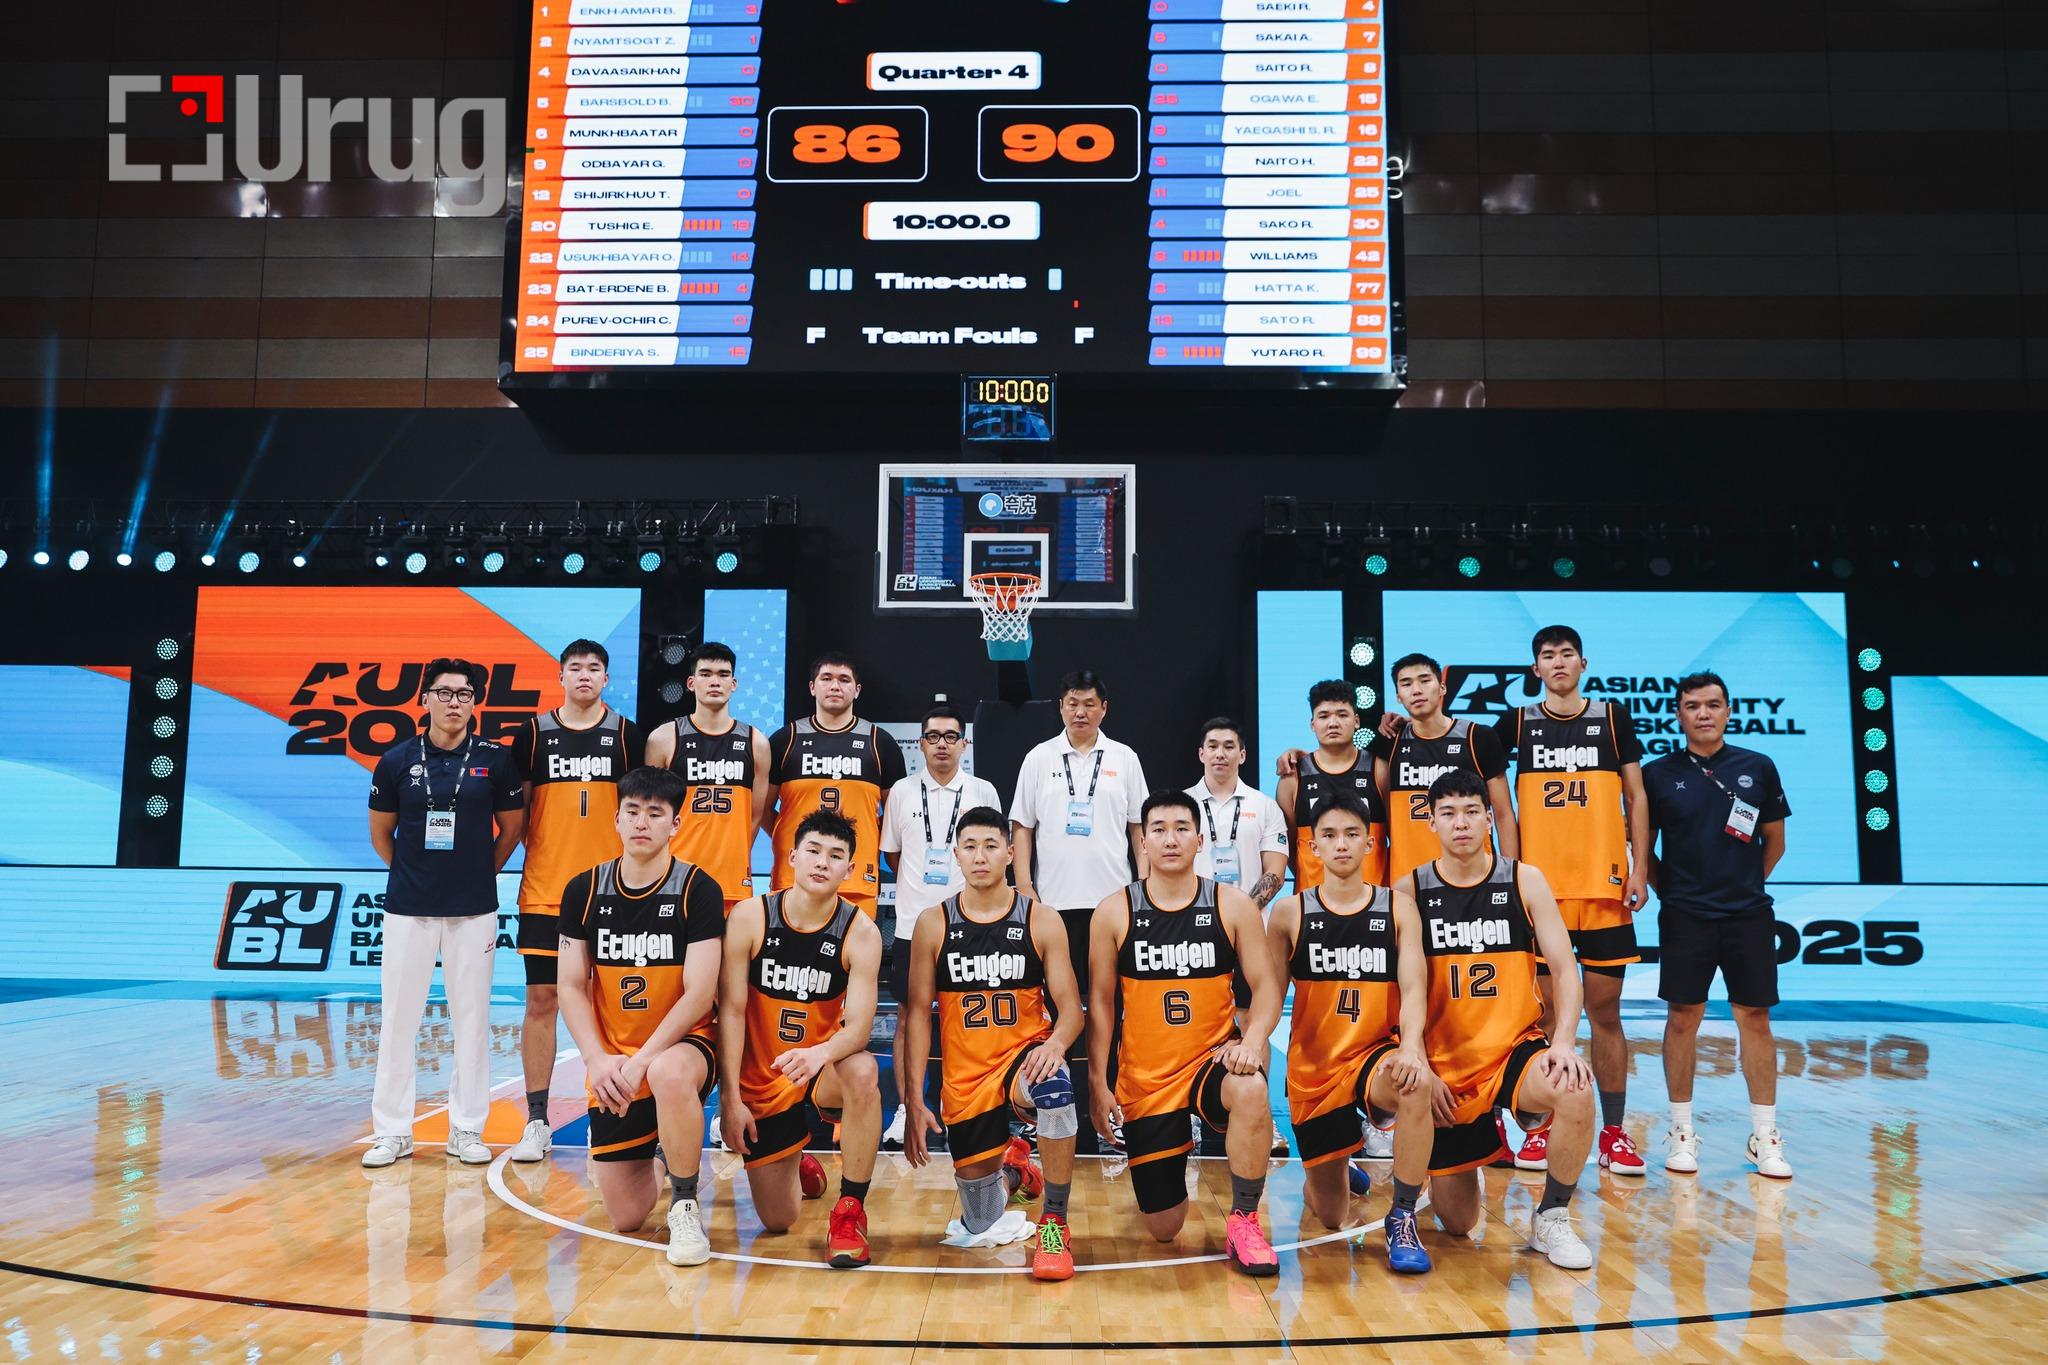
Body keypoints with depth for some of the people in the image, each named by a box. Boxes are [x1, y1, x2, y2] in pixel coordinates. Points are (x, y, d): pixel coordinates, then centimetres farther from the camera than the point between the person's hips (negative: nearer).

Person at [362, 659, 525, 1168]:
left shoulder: (494, 759, -1)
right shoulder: (397, 760, 1)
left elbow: (512, 827, 10)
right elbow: (380, 833, 13)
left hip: (473, 907, 0)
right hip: (408, 907, 1)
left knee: (472, 1016, 5)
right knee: (398, 1016, 4)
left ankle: (467, 1129, 15)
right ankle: (392, 1129, 15)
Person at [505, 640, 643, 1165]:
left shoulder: (626, 734, 3)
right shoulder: (533, 733, 4)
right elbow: (516, 810, 9)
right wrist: (540, 853, 0)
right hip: (544, 891, 1)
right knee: (541, 1000, 3)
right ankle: (537, 1121, 12)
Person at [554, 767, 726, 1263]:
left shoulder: (699, 890, -10)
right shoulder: (584, 890, 1)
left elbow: (699, 995, -15)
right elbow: (572, 987, 2)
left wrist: (642, 1062, -23)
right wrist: (598, 1059, -12)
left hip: (681, 1045, -3)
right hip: (610, 1060, 3)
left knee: (670, 1075, -42)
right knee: (625, 1217, 1)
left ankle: (686, 1207, -19)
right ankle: (650, 1154, 37)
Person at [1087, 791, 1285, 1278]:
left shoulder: (1233, 906, -3)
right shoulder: (1114, 912, -3)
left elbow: (1267, 985, -3)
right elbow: (1101, 1001, 2)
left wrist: (1253, 1039, -22)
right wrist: (1098, 1085, -2)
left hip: (1214, 1058, 0)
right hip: (1144, 1077, 1)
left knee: (1251, 1091, -38)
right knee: (1163, 1229, 3)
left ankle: (1244, 1220, -15)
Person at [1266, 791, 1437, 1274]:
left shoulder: (1398, 907, 0)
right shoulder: (1290, 913, 0)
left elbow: (1413, 988, -9)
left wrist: (1411, 1047, -28)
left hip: (1375, 1053, -1)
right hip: (1312, 1066, 1)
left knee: (1416, 1084, -38)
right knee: (1333, 1219, 6)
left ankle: (1403, 1220, -18)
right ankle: (1328, 1178, 44)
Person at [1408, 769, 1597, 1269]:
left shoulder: (1525, 881, -1)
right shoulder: (1411, 890, -3)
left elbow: (1564, 969, -3)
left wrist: (1563, 1042, -18)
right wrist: (1421, 1069, -8)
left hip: (1515, 1047, 1)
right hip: (1444, 1064, 0)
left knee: (1576, 1092, -34)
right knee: (1457, 1223, 1)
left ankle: (1552, 1218, -8)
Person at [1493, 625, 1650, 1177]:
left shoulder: (1612, 717, 7)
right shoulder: (1517, 723, 6)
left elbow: (1635, 797, 7)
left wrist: (1639, 869, 0)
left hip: (1605, 884, 0)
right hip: (1539, 886, 0)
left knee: (1605, 1010, 4)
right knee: (1543, 1011, 4)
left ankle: (1613, 1133, 11)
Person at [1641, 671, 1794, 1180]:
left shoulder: (1758, 768, 4)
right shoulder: (1658, 774, 1)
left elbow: (1774, 841, 14)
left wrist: (1745, 884, 11)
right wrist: (1666, 890, 2)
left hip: (1749, 914, 1)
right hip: (1684, 916, -1)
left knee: (1755, 1018, 4)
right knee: (1682, 1017, 3)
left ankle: (1764, 1136, 14)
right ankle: (1682, 1131, 14)